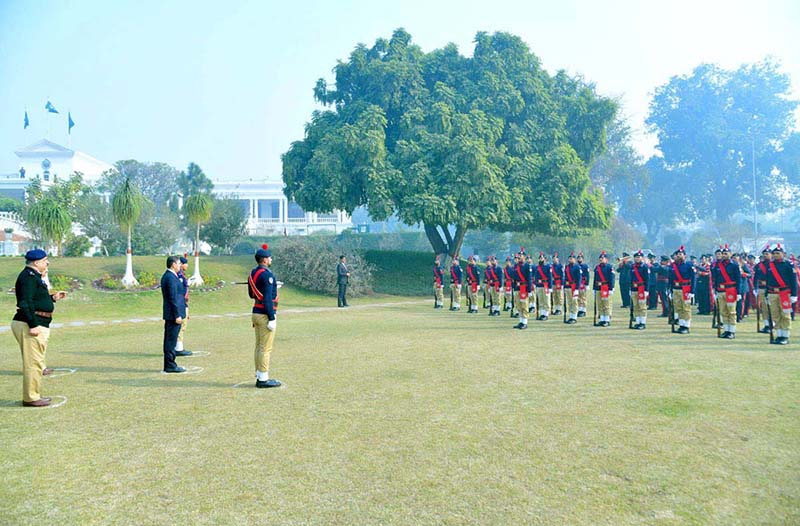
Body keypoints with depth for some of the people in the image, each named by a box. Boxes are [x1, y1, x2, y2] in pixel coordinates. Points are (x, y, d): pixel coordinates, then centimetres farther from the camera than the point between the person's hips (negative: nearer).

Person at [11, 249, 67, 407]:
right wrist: (33, 325, -24)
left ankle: (34, 395, 25)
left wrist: (52, 298, 17)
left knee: (35, 362, 16)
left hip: (38, 325, 11)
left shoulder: (34, 276, 18)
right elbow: (25, 303, -22)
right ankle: (31, 398, 1)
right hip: (30, 325, -11)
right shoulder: (28, 276, -14)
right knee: (33, 363, -6)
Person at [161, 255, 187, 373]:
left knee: (169, 340, 13)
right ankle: (170, 366, 0)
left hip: (169, 314, 10)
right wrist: (177, 315, -19)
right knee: (171, 340, -5)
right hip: (174, 314, -10)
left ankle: (168, 365, 20)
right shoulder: (171, 278, -17)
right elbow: (173, 298, -20)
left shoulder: (166, 276, 15)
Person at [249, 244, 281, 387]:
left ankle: (259, 377, 21)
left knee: (259, 346, 14)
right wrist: (272, 319, -19)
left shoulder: (252, 273, 11)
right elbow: (268, 298, -21)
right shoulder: (267, 274, -17)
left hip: (256, 313, 9)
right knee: (266, 348, -3)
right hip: (265, 315, -9)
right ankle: (263, 379, 1)